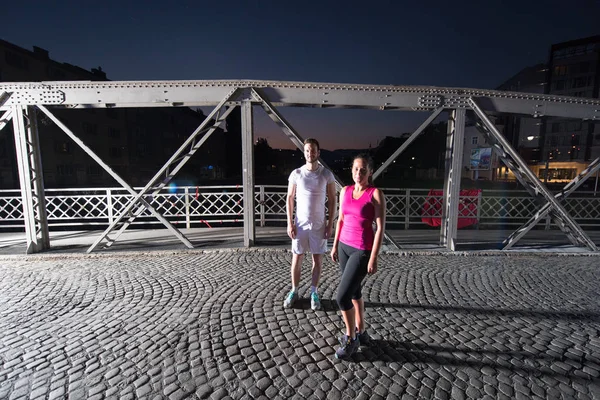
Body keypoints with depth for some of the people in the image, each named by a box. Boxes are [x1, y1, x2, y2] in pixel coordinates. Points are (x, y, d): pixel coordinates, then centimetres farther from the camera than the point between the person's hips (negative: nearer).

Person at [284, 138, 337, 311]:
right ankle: (294, 291, 26)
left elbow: (332, 200, 0)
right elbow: (290, 199, 1)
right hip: (300, 224, 0)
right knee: (296, 259, 8)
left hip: (319, 225, 0)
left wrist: (330, 224, -5)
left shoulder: (327, 174, -4)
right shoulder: (296, 173, -3)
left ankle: (314, 292, 26)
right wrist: (289, 223, -5)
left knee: (318, 259, 9)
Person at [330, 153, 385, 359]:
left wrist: (373, 258, -16)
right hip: (345, 246, 7)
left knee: (342, 296, -8)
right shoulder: (345, 191, 4)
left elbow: (380, 228, -14)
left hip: (363, 250, -6)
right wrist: (335, 245, 13)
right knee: (354, 291, 19)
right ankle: (361, 332, 38)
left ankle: (350, 339, 17)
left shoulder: (376, 194, -13)